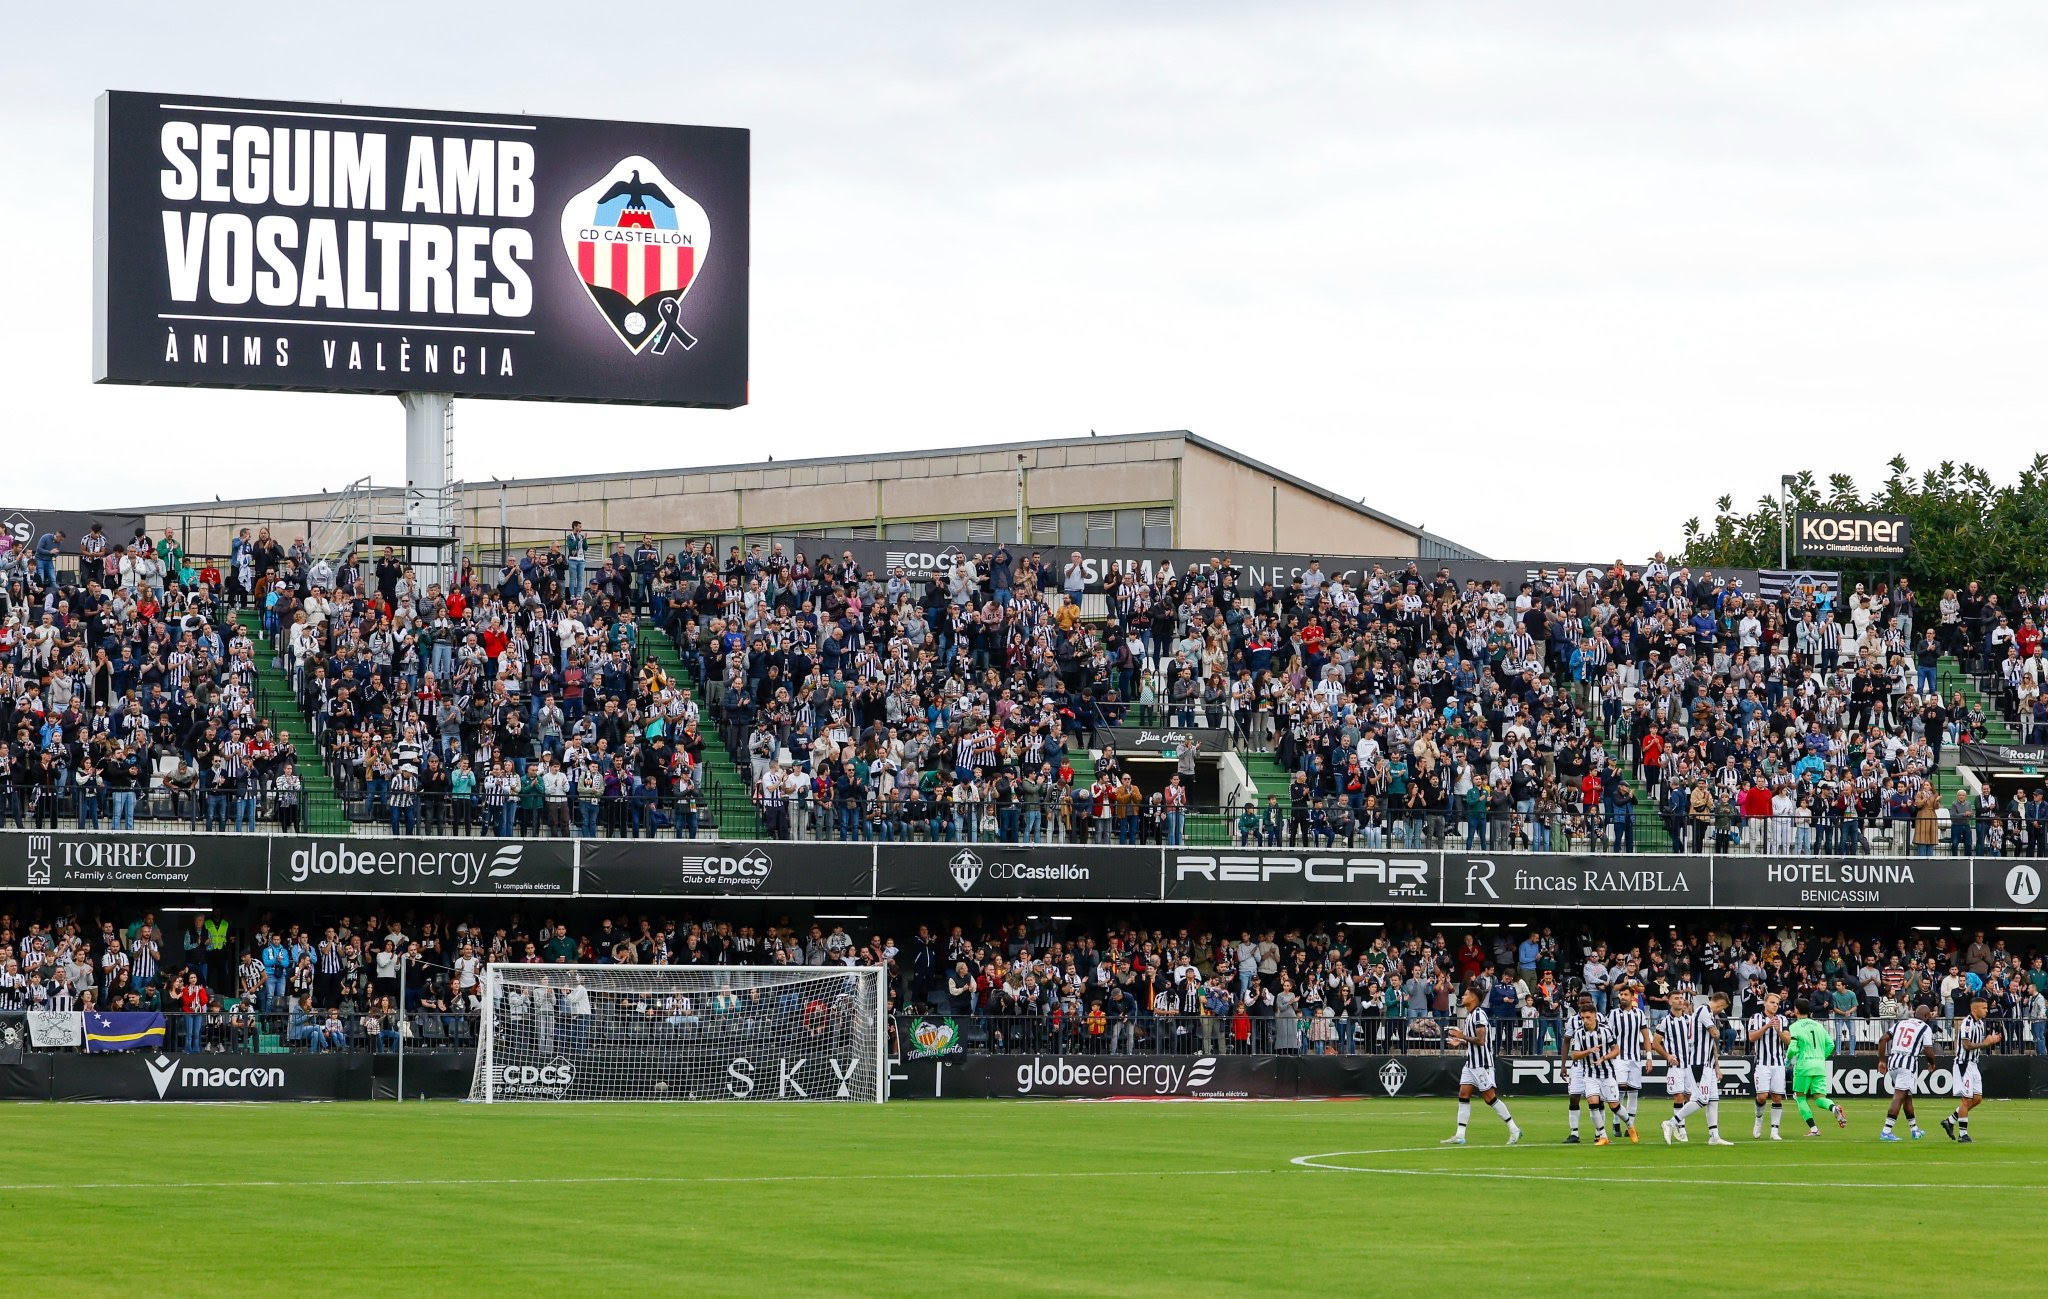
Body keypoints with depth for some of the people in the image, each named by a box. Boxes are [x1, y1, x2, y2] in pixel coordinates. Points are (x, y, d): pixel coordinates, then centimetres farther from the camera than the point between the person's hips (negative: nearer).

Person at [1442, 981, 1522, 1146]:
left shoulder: (1479, 1014, -15)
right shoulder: (1469, 1016, 15)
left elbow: (1480, 1040, -22)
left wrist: (1462, 1036, -14)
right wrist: (1460, 1043, 12)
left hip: (1482, 1064, -10)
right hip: (1471, 1063, 10)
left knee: (1489, 1097, -6)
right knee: (1463, 1095, 2)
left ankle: (1514, 1129, 3)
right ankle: (1460, 1135, 0)